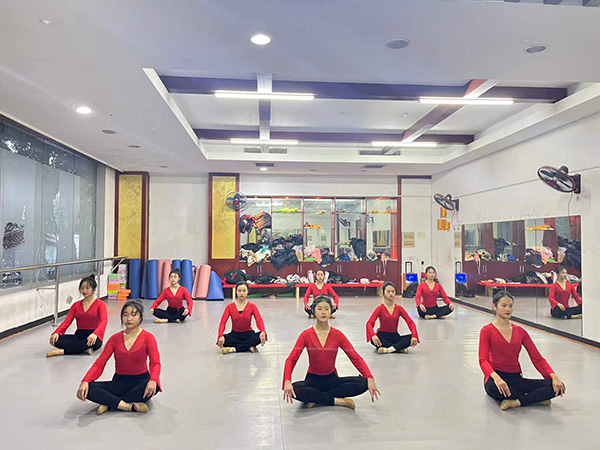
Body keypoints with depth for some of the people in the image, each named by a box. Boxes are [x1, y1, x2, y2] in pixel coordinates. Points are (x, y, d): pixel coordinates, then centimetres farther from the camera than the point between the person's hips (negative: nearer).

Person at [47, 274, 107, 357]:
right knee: (56, 340, -21)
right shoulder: (76, 305, 15)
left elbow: (104, 320, -17)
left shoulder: (100, 304, 0)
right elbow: (67, 322, 5)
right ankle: (84, 348, -27)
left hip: (93, 336, -4)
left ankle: (62, 351, -29)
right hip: (79, 336, 4)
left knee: (94, 342, -40)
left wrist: (95, 334, -37)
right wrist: (57, 333, -17)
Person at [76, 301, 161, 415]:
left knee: (153, 387, -38)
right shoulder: (115, 338, 4)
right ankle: (127, 406, -29)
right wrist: (85, 381, -23)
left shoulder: (148, 337, -5)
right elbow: (99, 364, -4)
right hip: (119, 382, 3)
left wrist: (153, 380, -40)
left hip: (140, 381, -3)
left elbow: (155, 363, -18)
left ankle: (109, 403, -24)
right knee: (88, 389, -21)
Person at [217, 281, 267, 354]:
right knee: (222, 339, -31)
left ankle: (234, 348, -27)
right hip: (235, 335, 0)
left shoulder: (252, 306, -3)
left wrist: (263, 332, -41)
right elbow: (222, 323, -13)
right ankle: (249, 346, -25)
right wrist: (221, 336, -34)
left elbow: (259, 320, -18)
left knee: (261, 336, -32)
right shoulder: (230, 307, -2)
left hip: (248, 334, 0)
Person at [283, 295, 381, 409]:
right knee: (294, 390, -35)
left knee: (363, 383, -23)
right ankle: (337, 401, -22)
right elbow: (291, 359, -14)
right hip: (313, 380, -2)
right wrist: (287, 381, -33)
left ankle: (316, 398, -20)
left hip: (332, 379, 2)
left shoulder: (337, 335, -3)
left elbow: (356, 358, -7)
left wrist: (370, 378, -23)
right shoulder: (306, 335, -7)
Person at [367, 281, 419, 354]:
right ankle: (400, 348, -27)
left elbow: (410, 322, -5)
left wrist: (414, 336, -24)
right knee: (373, 340, -36)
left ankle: (387, 349, -34)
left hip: (395, 337, 3)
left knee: (411, 338, -24)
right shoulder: (380, 308, -4)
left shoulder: (399, 308, 4)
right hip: (383, 336, -3)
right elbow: (369, 323, -17)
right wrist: (373, 335, -38)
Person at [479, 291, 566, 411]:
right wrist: (496, 377, -35)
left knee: (557, 386, -15)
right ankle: (537, 398, -15)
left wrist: (554, 376, -12)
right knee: (493, 387, -40)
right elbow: (483, 360, -15)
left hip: (516, 379, 4)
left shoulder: (520, 331, 12)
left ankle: (516, 402, -22)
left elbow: (537, 358, 6)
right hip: (496, 377, -4)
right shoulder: (487, 331, -3)